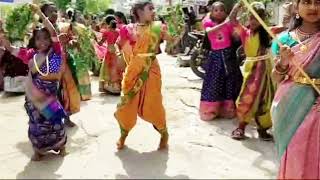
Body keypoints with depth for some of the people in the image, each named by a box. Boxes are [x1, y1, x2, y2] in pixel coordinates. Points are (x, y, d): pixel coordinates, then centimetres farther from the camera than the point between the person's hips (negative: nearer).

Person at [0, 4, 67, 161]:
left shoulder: (54, 52, -8)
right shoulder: (31, 54, 0)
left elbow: (53, 33, -20)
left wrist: (40, 13, -23)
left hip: (50, 93, -2)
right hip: (34, 95, 2)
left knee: (54, 120, 11)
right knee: (36, 122, 12)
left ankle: (61, 145, 36)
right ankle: (38, 150, 31)